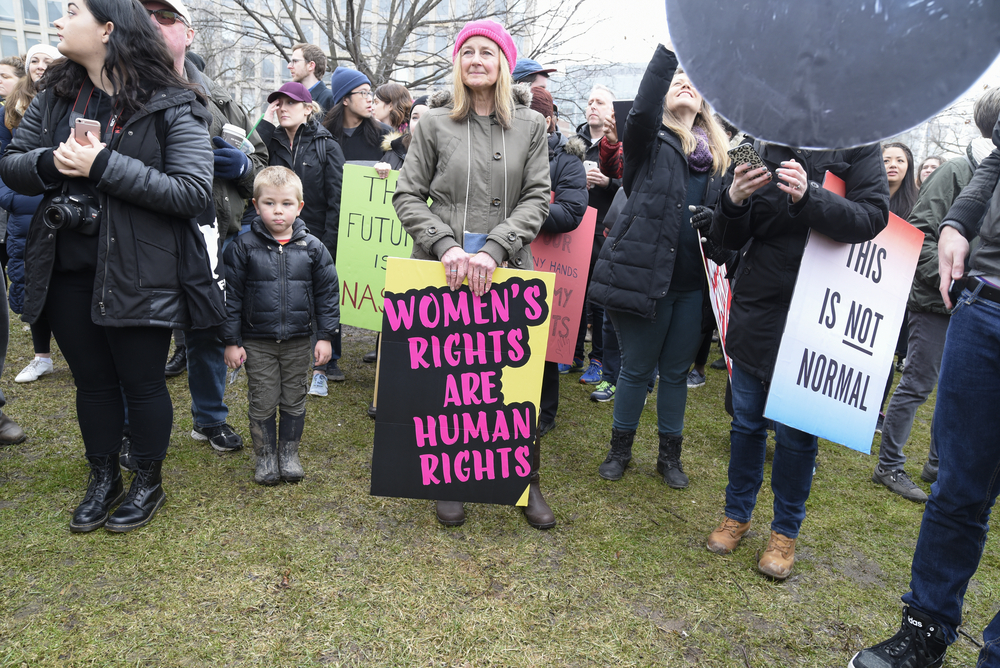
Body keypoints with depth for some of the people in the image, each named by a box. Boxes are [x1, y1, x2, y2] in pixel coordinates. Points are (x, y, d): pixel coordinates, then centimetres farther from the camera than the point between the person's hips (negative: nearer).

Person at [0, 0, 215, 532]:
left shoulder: (171, 107, -10)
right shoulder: (55, 96, 7)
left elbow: (193, 192, -19)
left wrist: (105, 165, -23)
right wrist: (51, 161, -13)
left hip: (139, 274, -5)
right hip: (68, 270, 5)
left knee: (141, 382, 9)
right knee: (92, 379, 17)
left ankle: (149, 483, 31)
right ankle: (103, 479, 37)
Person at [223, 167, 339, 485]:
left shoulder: (312, 247, -3)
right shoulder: (243, 248, -6)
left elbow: (327, 292, 2)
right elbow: (231, 295, -2)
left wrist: (325, 336, -1)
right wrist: (231, 341, -3)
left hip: (298, 342, 1)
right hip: (257, 342, -1)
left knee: (294, 400, 13)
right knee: (262, 402, 7)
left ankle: (289, 453, 30)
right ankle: (265, 456, 25)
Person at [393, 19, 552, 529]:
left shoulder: (530, 125, 6)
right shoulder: (434, 122, 5)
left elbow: (536, 199, 0)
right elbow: (408, 195, 3)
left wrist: (493, 250, -14)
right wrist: (446, 245, -12)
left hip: (508, 268, 1)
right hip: (442, 268, 0)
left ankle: (526, 481, 24)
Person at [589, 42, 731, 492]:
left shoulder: (718, 155, 14)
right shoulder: (649, 142, 1)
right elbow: (642, 108, -21)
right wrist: (669, 49, -22)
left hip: (693, 284, 4)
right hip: (644, 275, -4)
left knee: (676, 371, 15)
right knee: (637, 368, 8)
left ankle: (670, 454, 31)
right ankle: (620, 448, 28)